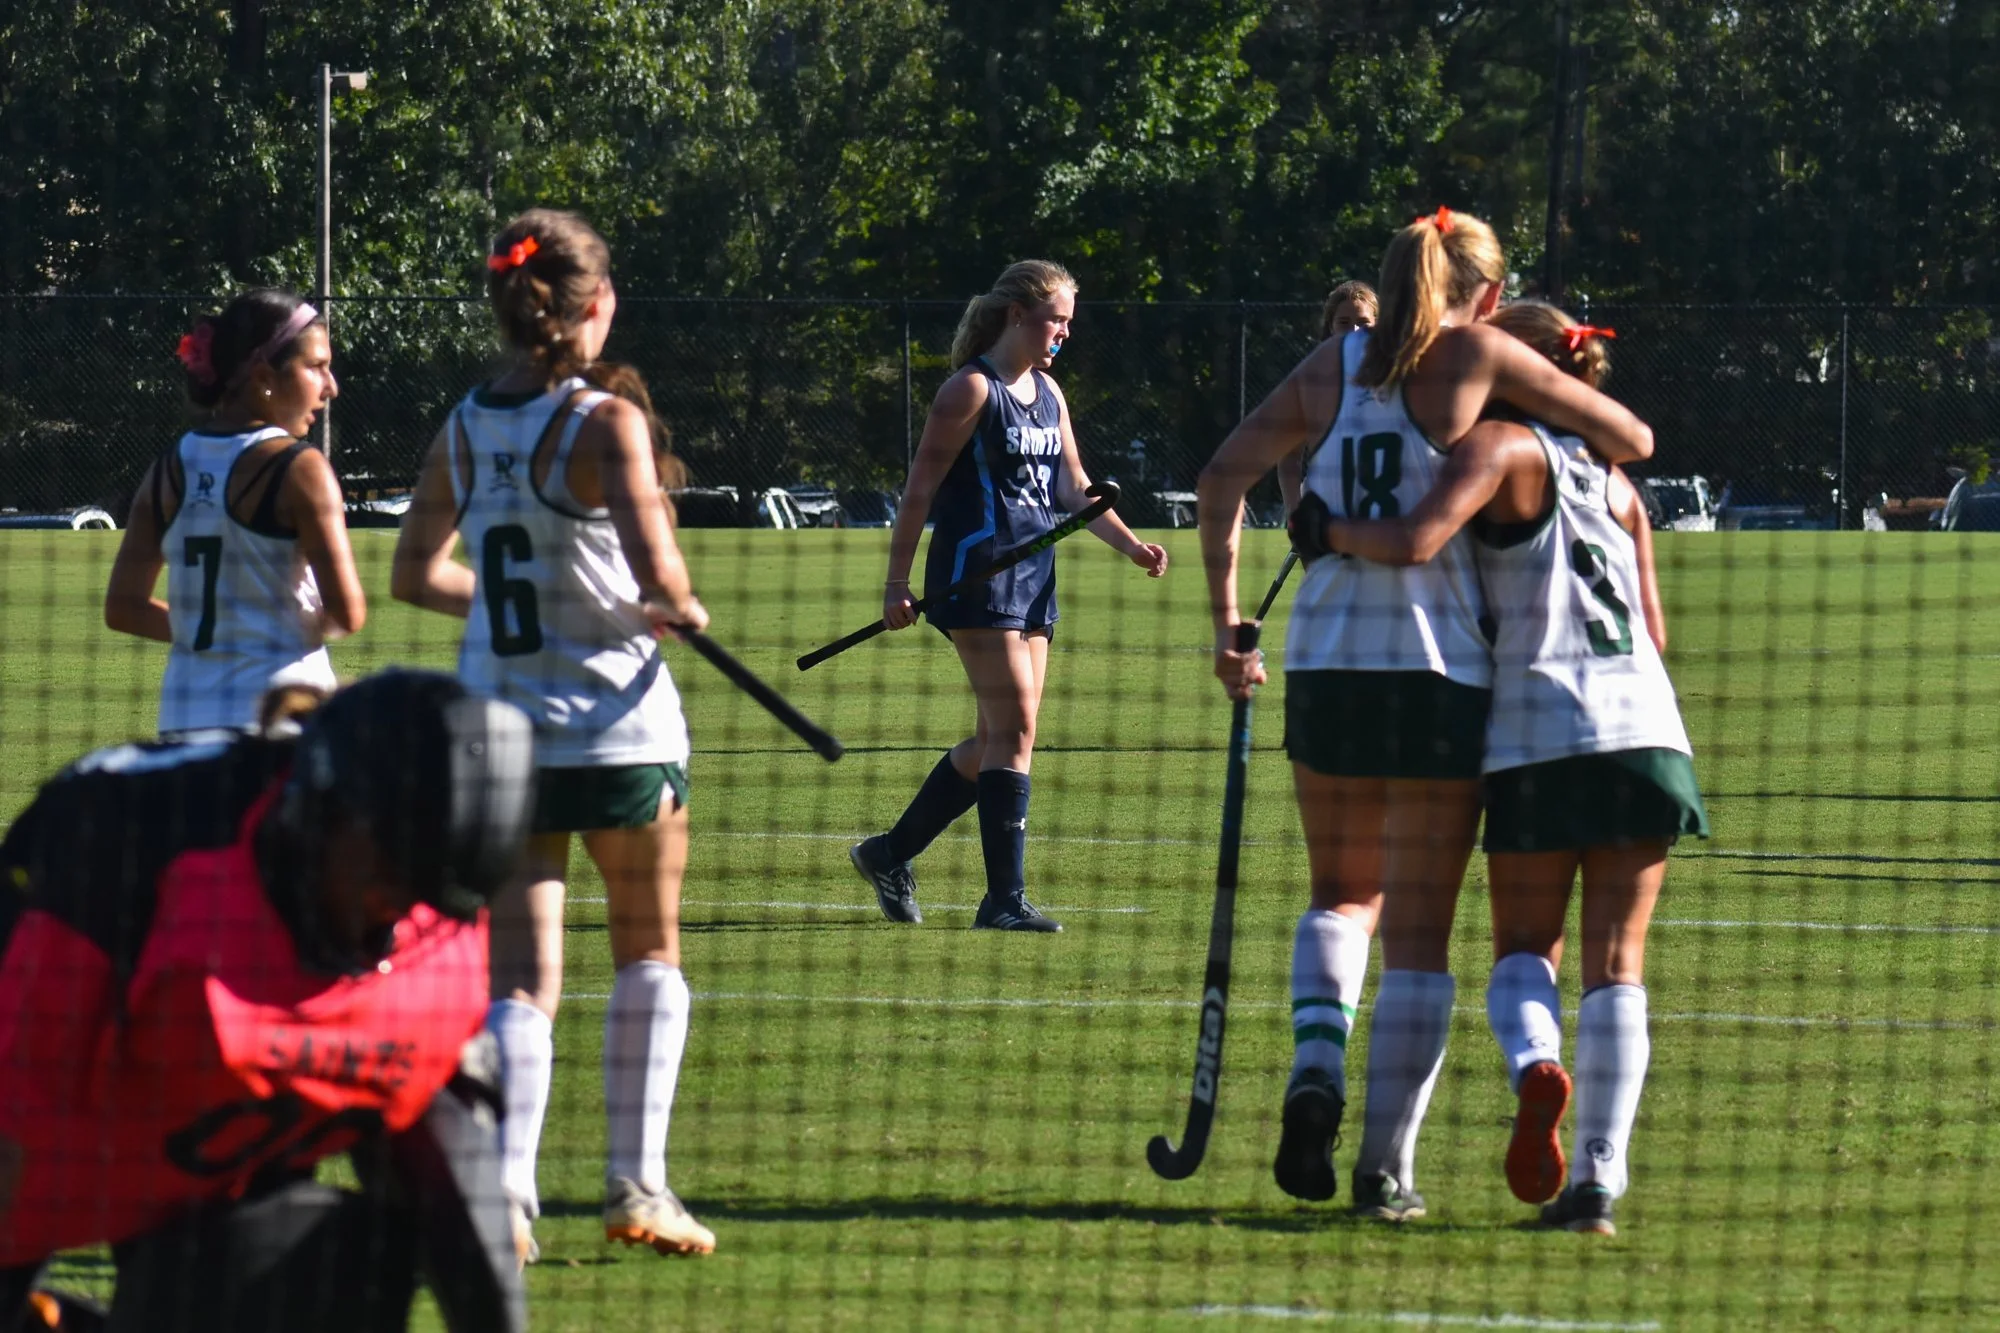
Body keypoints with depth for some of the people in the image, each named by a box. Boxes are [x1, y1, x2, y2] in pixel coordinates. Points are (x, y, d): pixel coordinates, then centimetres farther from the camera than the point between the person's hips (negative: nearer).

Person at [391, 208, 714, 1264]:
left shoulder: (465, 427, 4)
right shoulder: (606, 420, -13)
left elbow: (416, 573, 13)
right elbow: (656, 572, -24)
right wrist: (678, 609, -2)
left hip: (496, 730, 4)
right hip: (617, 729, -4)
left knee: (521, 977, 3)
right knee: (649, 951, 15)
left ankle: (504, 1194, -13)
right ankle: (636, 1185, 14)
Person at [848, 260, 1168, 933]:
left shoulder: (1049, 394, 15)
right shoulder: (973, 390, -10)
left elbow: (1073, 487, 18)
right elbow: (921, 487, -10)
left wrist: (1131, 545, 4)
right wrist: (897, 583, -13)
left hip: (1032, 576, 9)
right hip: (978, 574, -9)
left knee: (997, 739, 11)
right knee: (1015, 730, -12)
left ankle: (890, 854, 25)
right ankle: (1005, 898, -10)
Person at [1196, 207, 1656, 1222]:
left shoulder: (1333, 364, 10)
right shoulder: (1478, 353, -1)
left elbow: (1222, 478, 5)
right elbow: (1630, 438, 3)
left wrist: (1226, 623, 9)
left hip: (1325, 668, 4)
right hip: (1440, 672, -4)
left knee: (1344, 895, 22)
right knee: (1419, 930, 3)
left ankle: (1317, 1063, -4)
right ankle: (1387, 1165, 1)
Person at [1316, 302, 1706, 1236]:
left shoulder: (1499, 445, 0)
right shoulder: (1616, 482, 18)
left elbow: (1416, 540, -17)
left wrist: (1333, 531, 0)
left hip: (1537, 735, -4)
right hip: (1645, 731, 4)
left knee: (1524, 948, 9)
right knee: (1615, 964, 3)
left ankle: (1535, 1065, -23)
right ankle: (1597, 1178, -6)